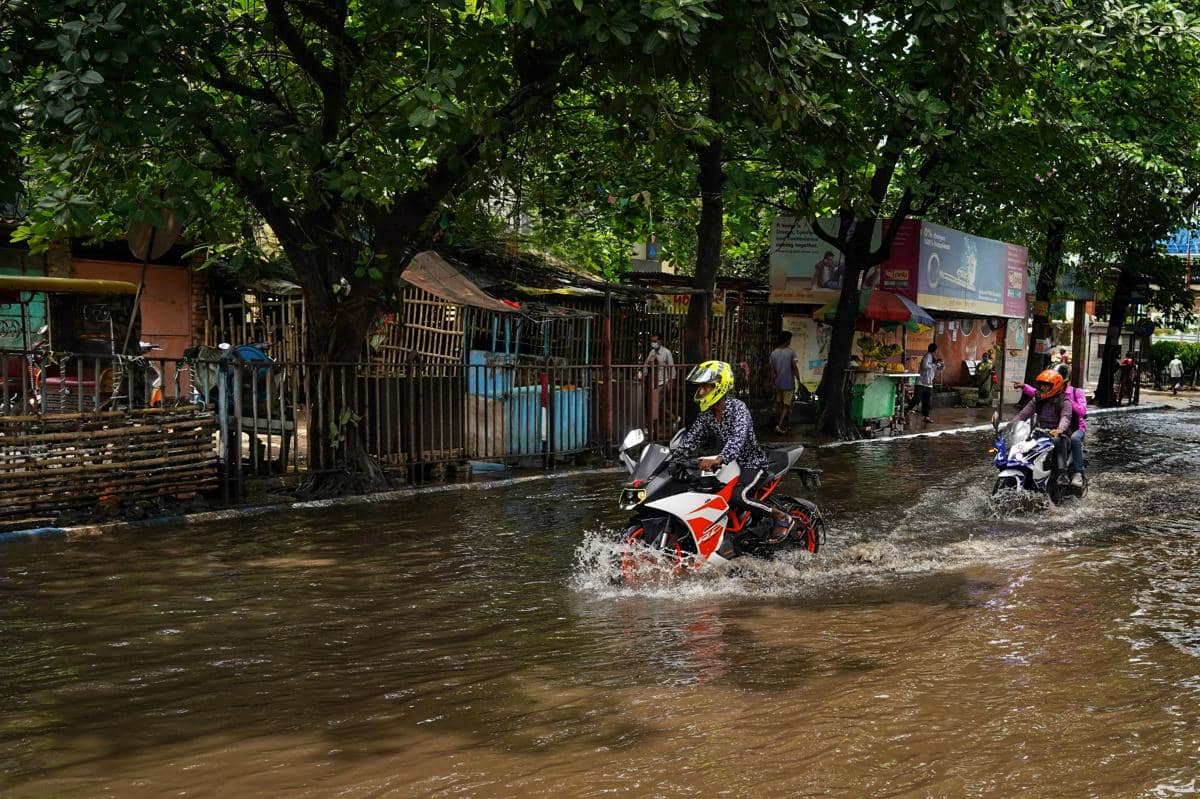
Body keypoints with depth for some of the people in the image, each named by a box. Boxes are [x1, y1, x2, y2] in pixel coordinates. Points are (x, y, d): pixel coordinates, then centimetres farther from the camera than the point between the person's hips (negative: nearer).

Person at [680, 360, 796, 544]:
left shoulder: (737, 408, -22)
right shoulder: (706, 414, 2)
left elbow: (738, 438, -38)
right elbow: (691, 439, 3)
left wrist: (718, 460, -53)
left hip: (753, 464, -8)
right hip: (730, 464, 8)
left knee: (738, 496, -32)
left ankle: (782, 518, -12)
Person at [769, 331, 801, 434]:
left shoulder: (774, 352, 2)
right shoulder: (791, 352, -12)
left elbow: (772, 370, 5)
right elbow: (795, 368, -12)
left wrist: (773, 382, 13)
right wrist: (798, 380, -1)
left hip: (778, 383, 5)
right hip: (789, 383, -4)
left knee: (781, 405, 14)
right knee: (787, 405, 0)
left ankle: (785, 425, 24)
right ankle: (779, 425, -13)